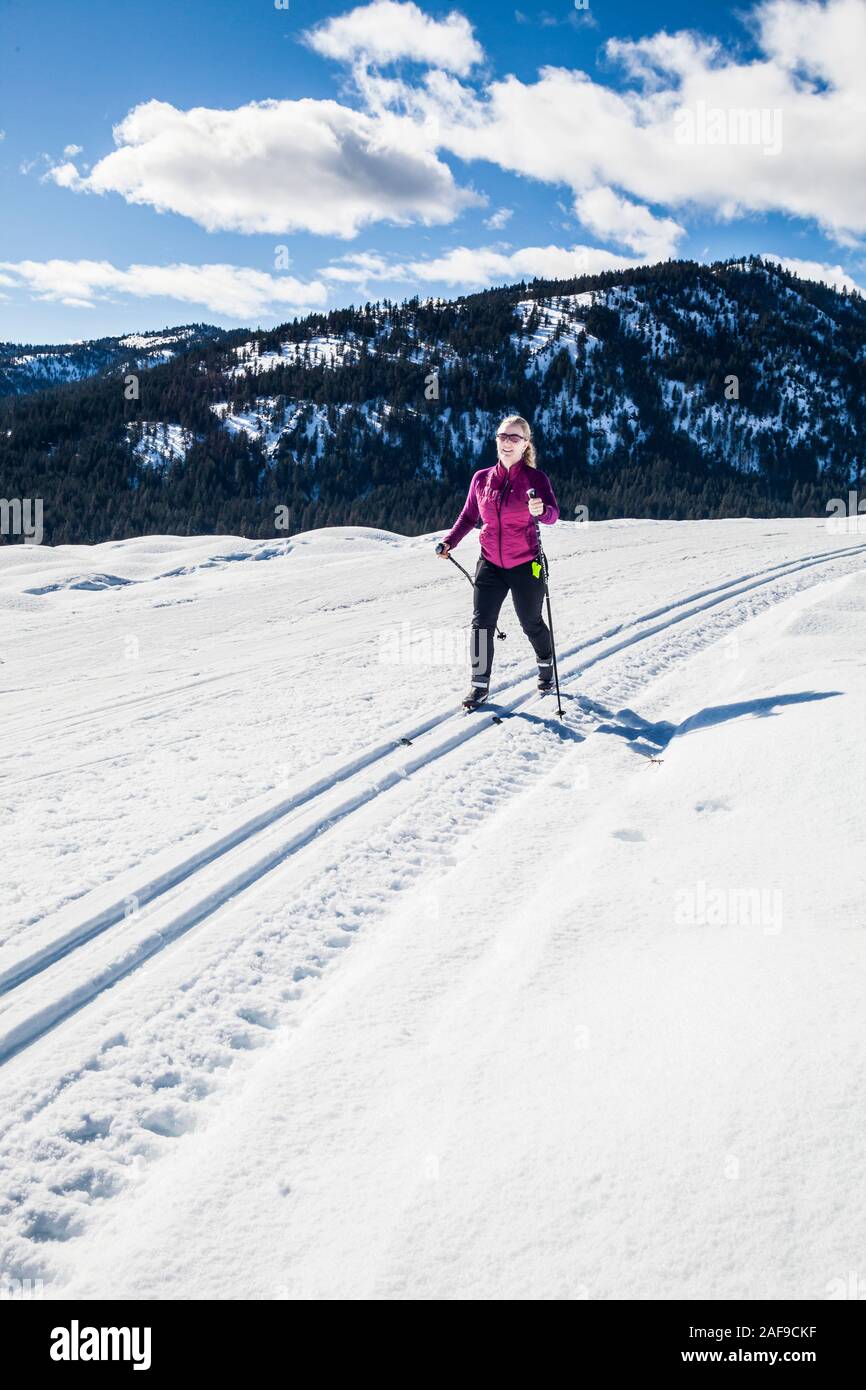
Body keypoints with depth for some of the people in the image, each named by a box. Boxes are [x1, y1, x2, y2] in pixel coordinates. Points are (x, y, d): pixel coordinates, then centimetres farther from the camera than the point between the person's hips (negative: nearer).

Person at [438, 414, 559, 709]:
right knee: (481, 622, -7)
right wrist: (450, 541, -3)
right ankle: (479, 684, 2)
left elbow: (552, 515, -21)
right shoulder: (481, 479, 2)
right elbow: (469, 516, 11)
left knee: (531, 623, 12)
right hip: (490, 563, 3)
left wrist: (541, 511, -44)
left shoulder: (536, 478, -8)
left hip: (525, 565, -2)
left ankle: (546, 664, 40)